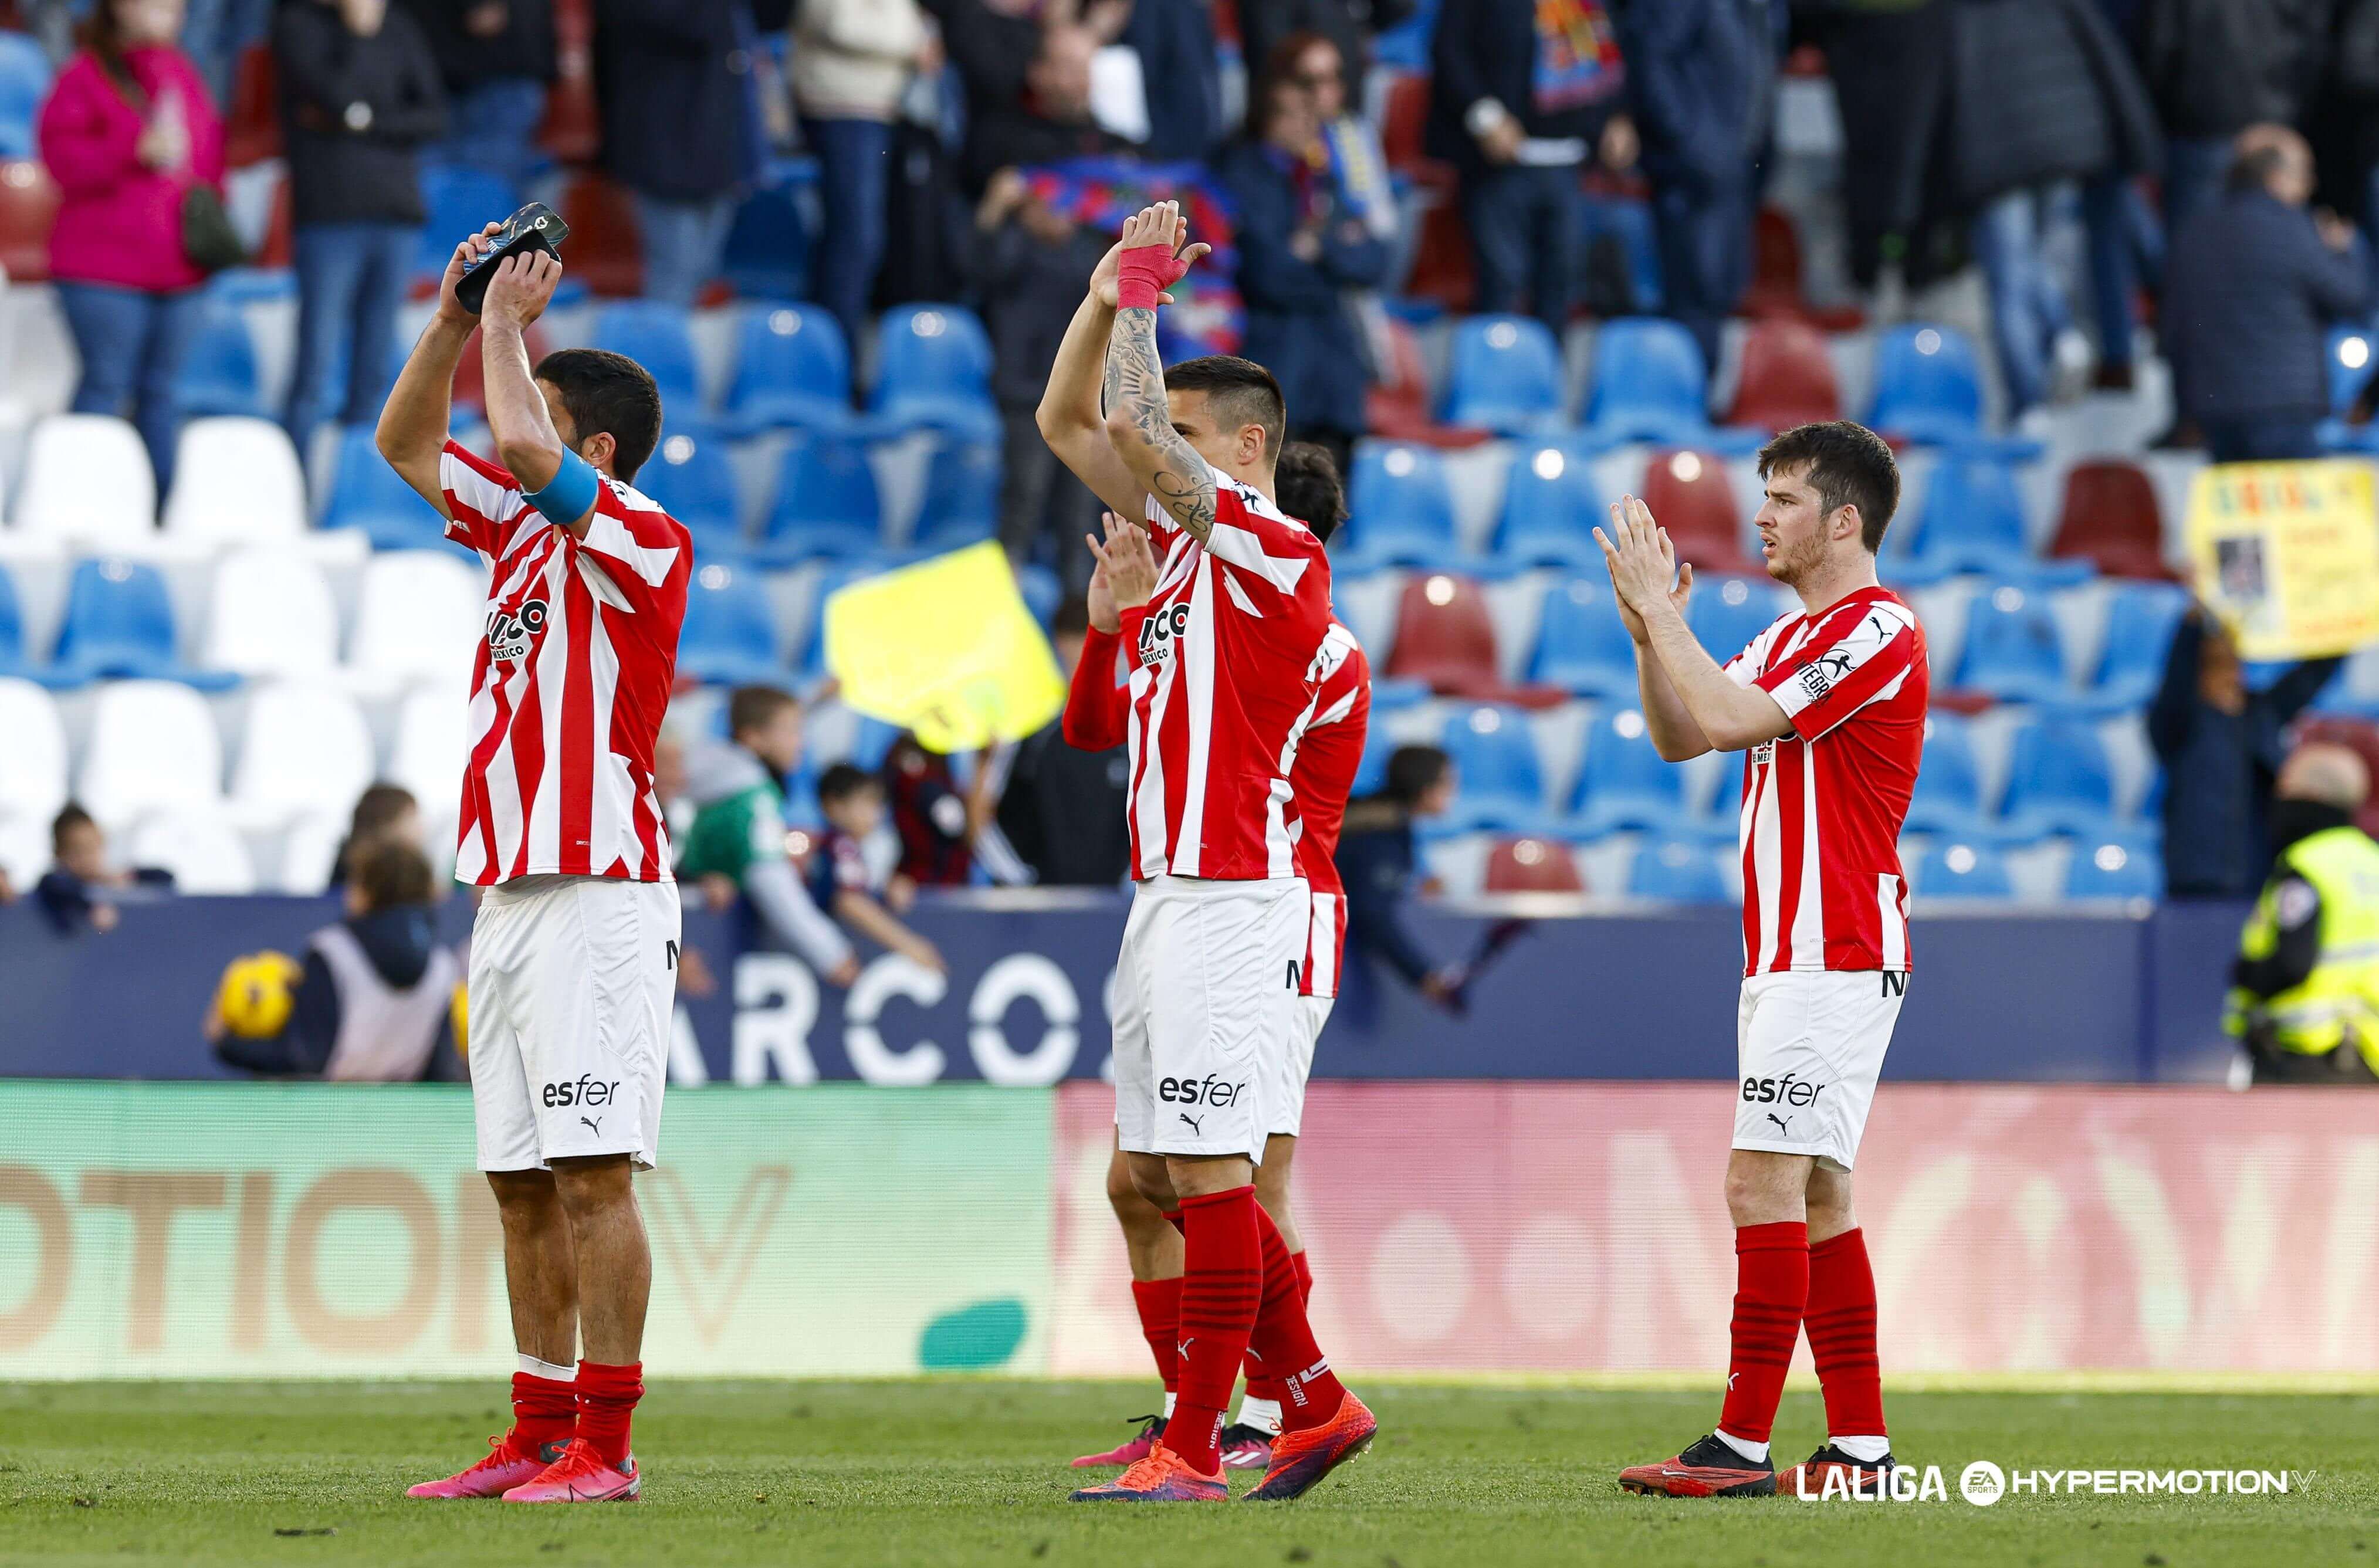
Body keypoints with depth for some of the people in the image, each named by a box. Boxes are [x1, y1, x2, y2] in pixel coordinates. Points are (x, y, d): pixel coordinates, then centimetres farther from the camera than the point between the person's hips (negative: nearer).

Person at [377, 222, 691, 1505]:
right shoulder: (519, 530, 16)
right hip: (508, 896, 9)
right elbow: (404, 441, 24)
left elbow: (525, 447, -24)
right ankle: (539, 1434, 12)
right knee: (522, 1184, 8)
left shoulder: (644, 539, -9)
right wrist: (456, 316, 11)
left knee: (591, 1173, -10)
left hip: (599, 898, -9)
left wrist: (511, 324, -9)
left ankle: (604, 1442, -10)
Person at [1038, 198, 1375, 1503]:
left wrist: (1143, 291, -10)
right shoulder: (1180, 538, 15)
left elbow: (1129, 420, -22)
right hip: (1165, 896, 10)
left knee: (1206, 1174, -8)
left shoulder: (1278, 554, -12)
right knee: (1163, 1175, 10)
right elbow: (1069, 423, 19)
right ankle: (1315, 1404, 17)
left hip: (1229, 904, -10)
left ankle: (1192, 1451, -7)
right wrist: (1110, 289, 8)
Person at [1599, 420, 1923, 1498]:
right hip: (1786, 955, 10)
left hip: (1835, 956, -10)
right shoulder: (1794, 636, 19)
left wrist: (1656, 607, -12)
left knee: (1765, 1186, -13)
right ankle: (1858, 1445, 11)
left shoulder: (1879, 632, -12)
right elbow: (1679, 735, 20)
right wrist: (1652, 629, 5)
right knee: (1815, 1197, 9)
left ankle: (1743, 1447, -14)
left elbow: (1730, 717, -20)